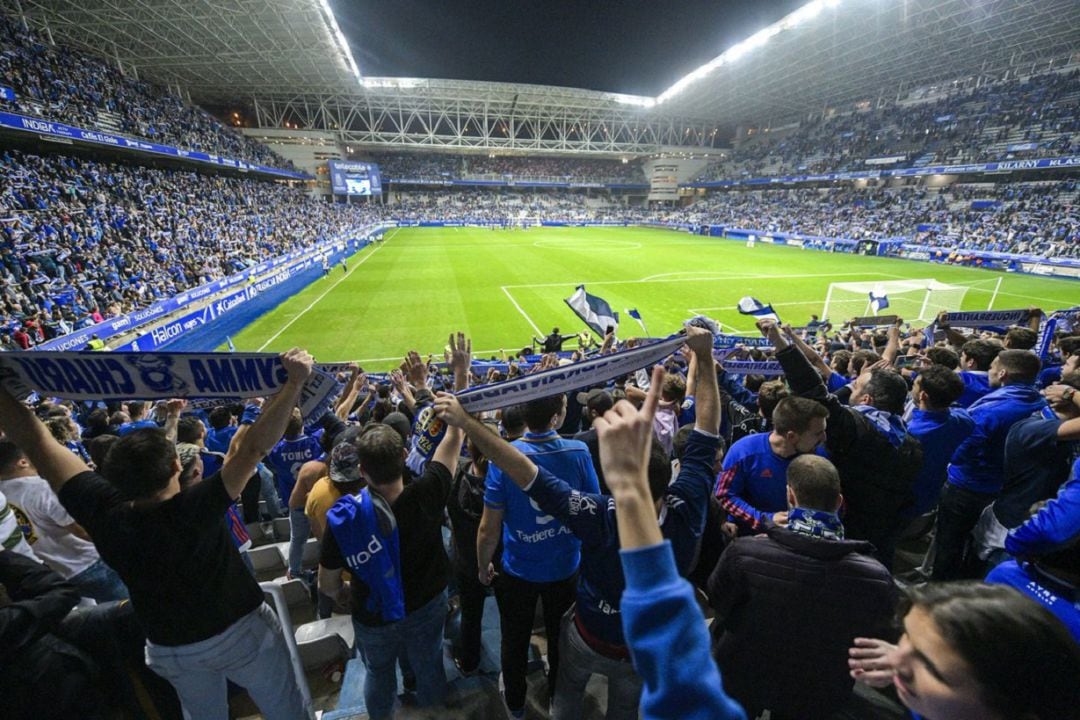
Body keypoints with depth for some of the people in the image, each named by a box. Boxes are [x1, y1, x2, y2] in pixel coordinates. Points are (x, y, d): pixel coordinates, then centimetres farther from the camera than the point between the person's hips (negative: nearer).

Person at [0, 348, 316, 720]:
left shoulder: (103, 513, -24)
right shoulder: (194, 510, -36)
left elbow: (36, 441, -16)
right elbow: (256, 446, -44)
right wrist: (296, 380, -45)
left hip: (170, 648, 5)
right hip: (241, 632, -5)